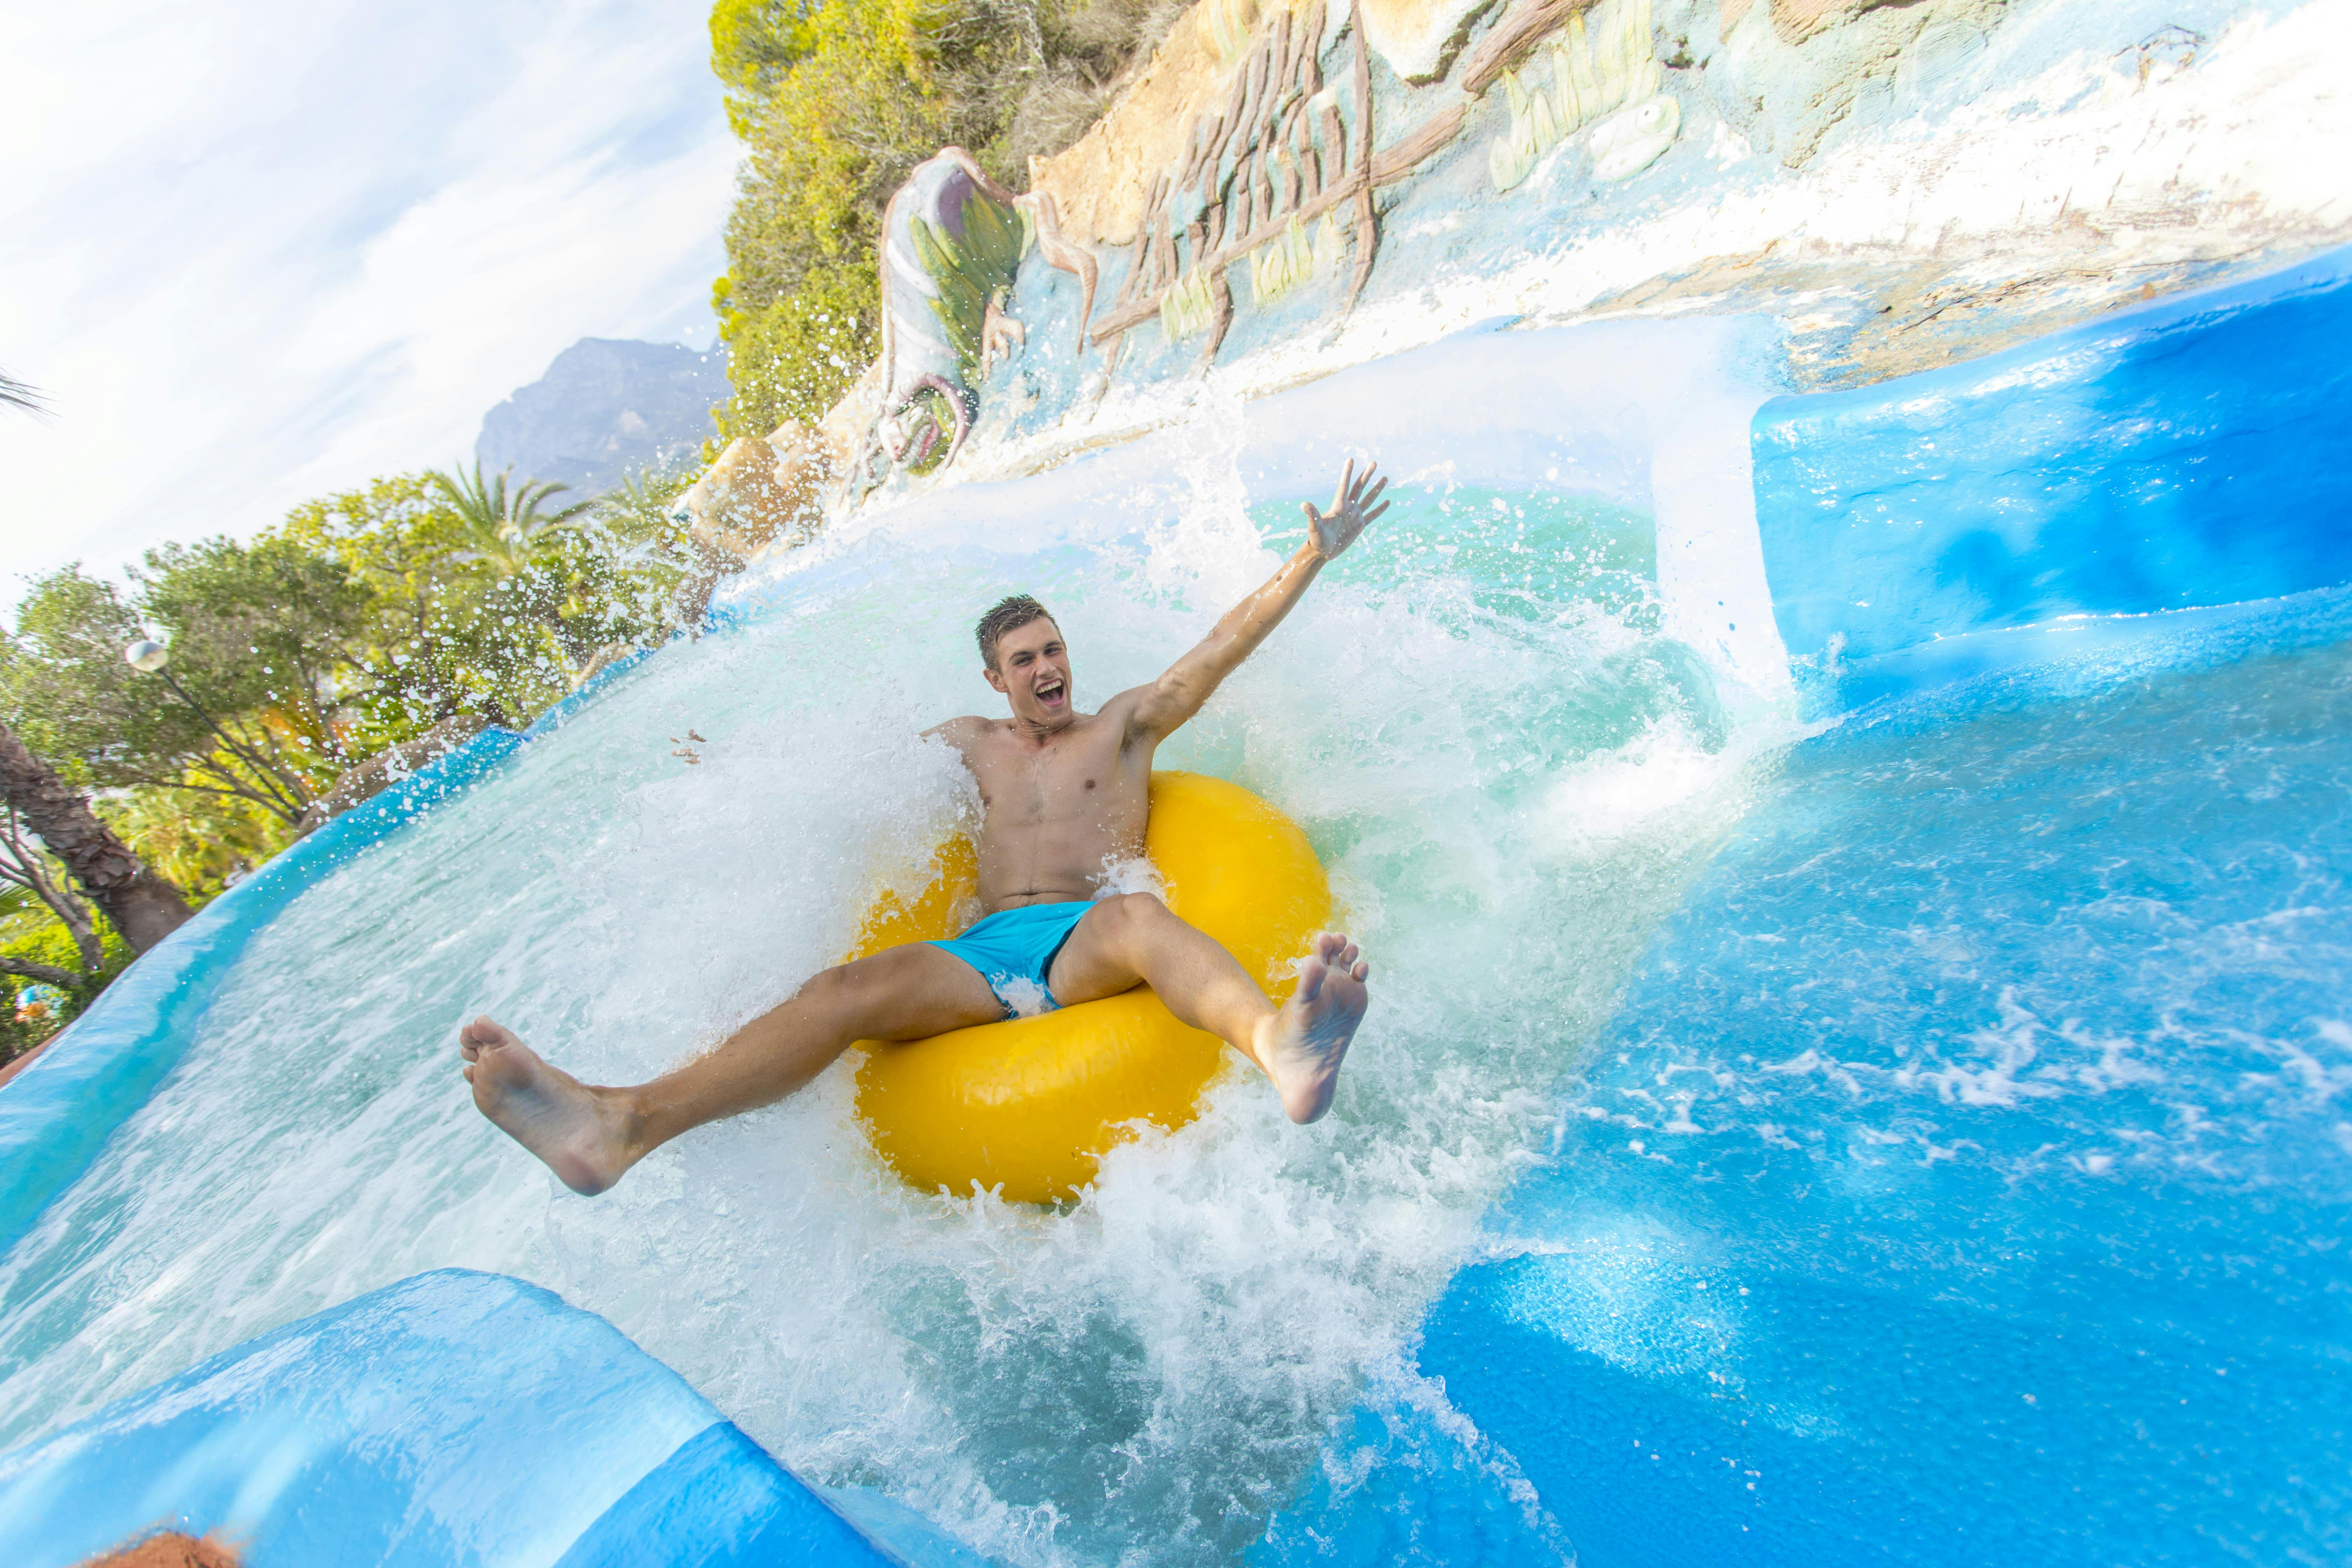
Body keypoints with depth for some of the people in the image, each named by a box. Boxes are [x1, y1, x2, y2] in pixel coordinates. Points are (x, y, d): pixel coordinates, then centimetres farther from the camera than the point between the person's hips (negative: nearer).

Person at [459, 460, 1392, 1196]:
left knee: (1137, 914, -40)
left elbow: (1224, 647, 12)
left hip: (1092, 942, -2)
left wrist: (1313, 557, 8)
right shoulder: (970, 745, 26)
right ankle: (622, 1126, -42)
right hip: (989, 949, 3)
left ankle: (1279, 1045, -70)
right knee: (851, 989, -25)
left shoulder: (1124, 725, 18)